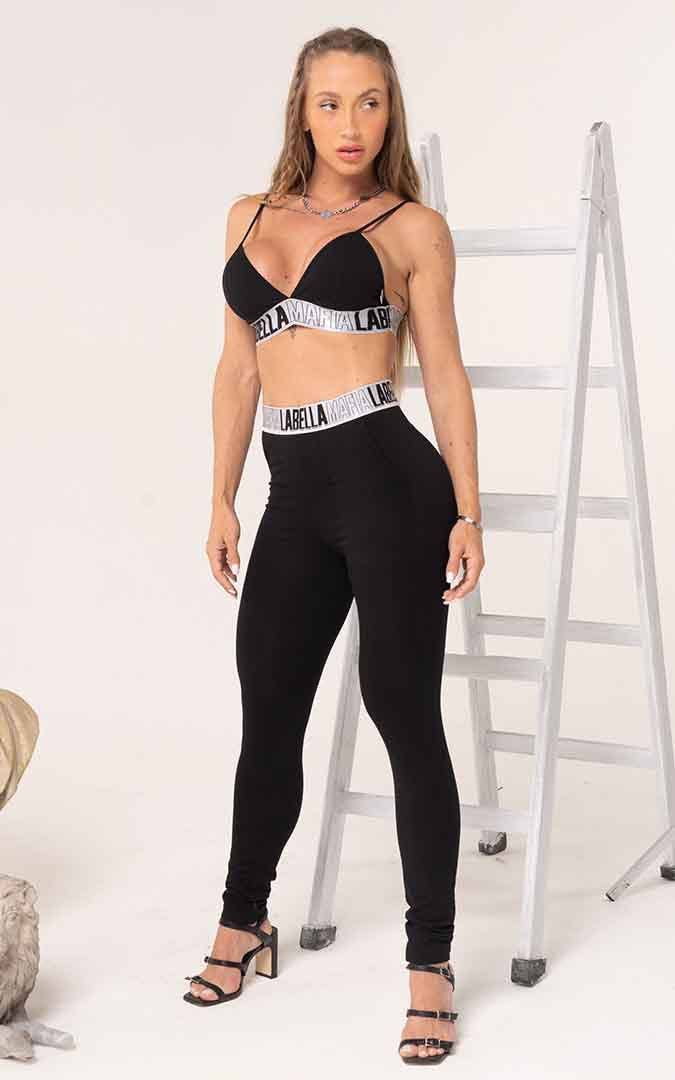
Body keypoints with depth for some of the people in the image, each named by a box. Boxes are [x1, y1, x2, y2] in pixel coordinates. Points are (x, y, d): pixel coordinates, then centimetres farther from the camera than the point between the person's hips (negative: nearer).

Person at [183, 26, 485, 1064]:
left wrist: (468, 512, -4)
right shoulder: (251, 217, 15)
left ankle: (430, 961, 9)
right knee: (269, 712, 14)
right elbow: (238, 369, 17)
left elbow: (444, 374, 2)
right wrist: (222, 501, 12)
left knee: (405, 713, -2)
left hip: (388, 476, -4)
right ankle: (243, 922, 33)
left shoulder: (413, 227, 3)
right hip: (297, 492, 5)